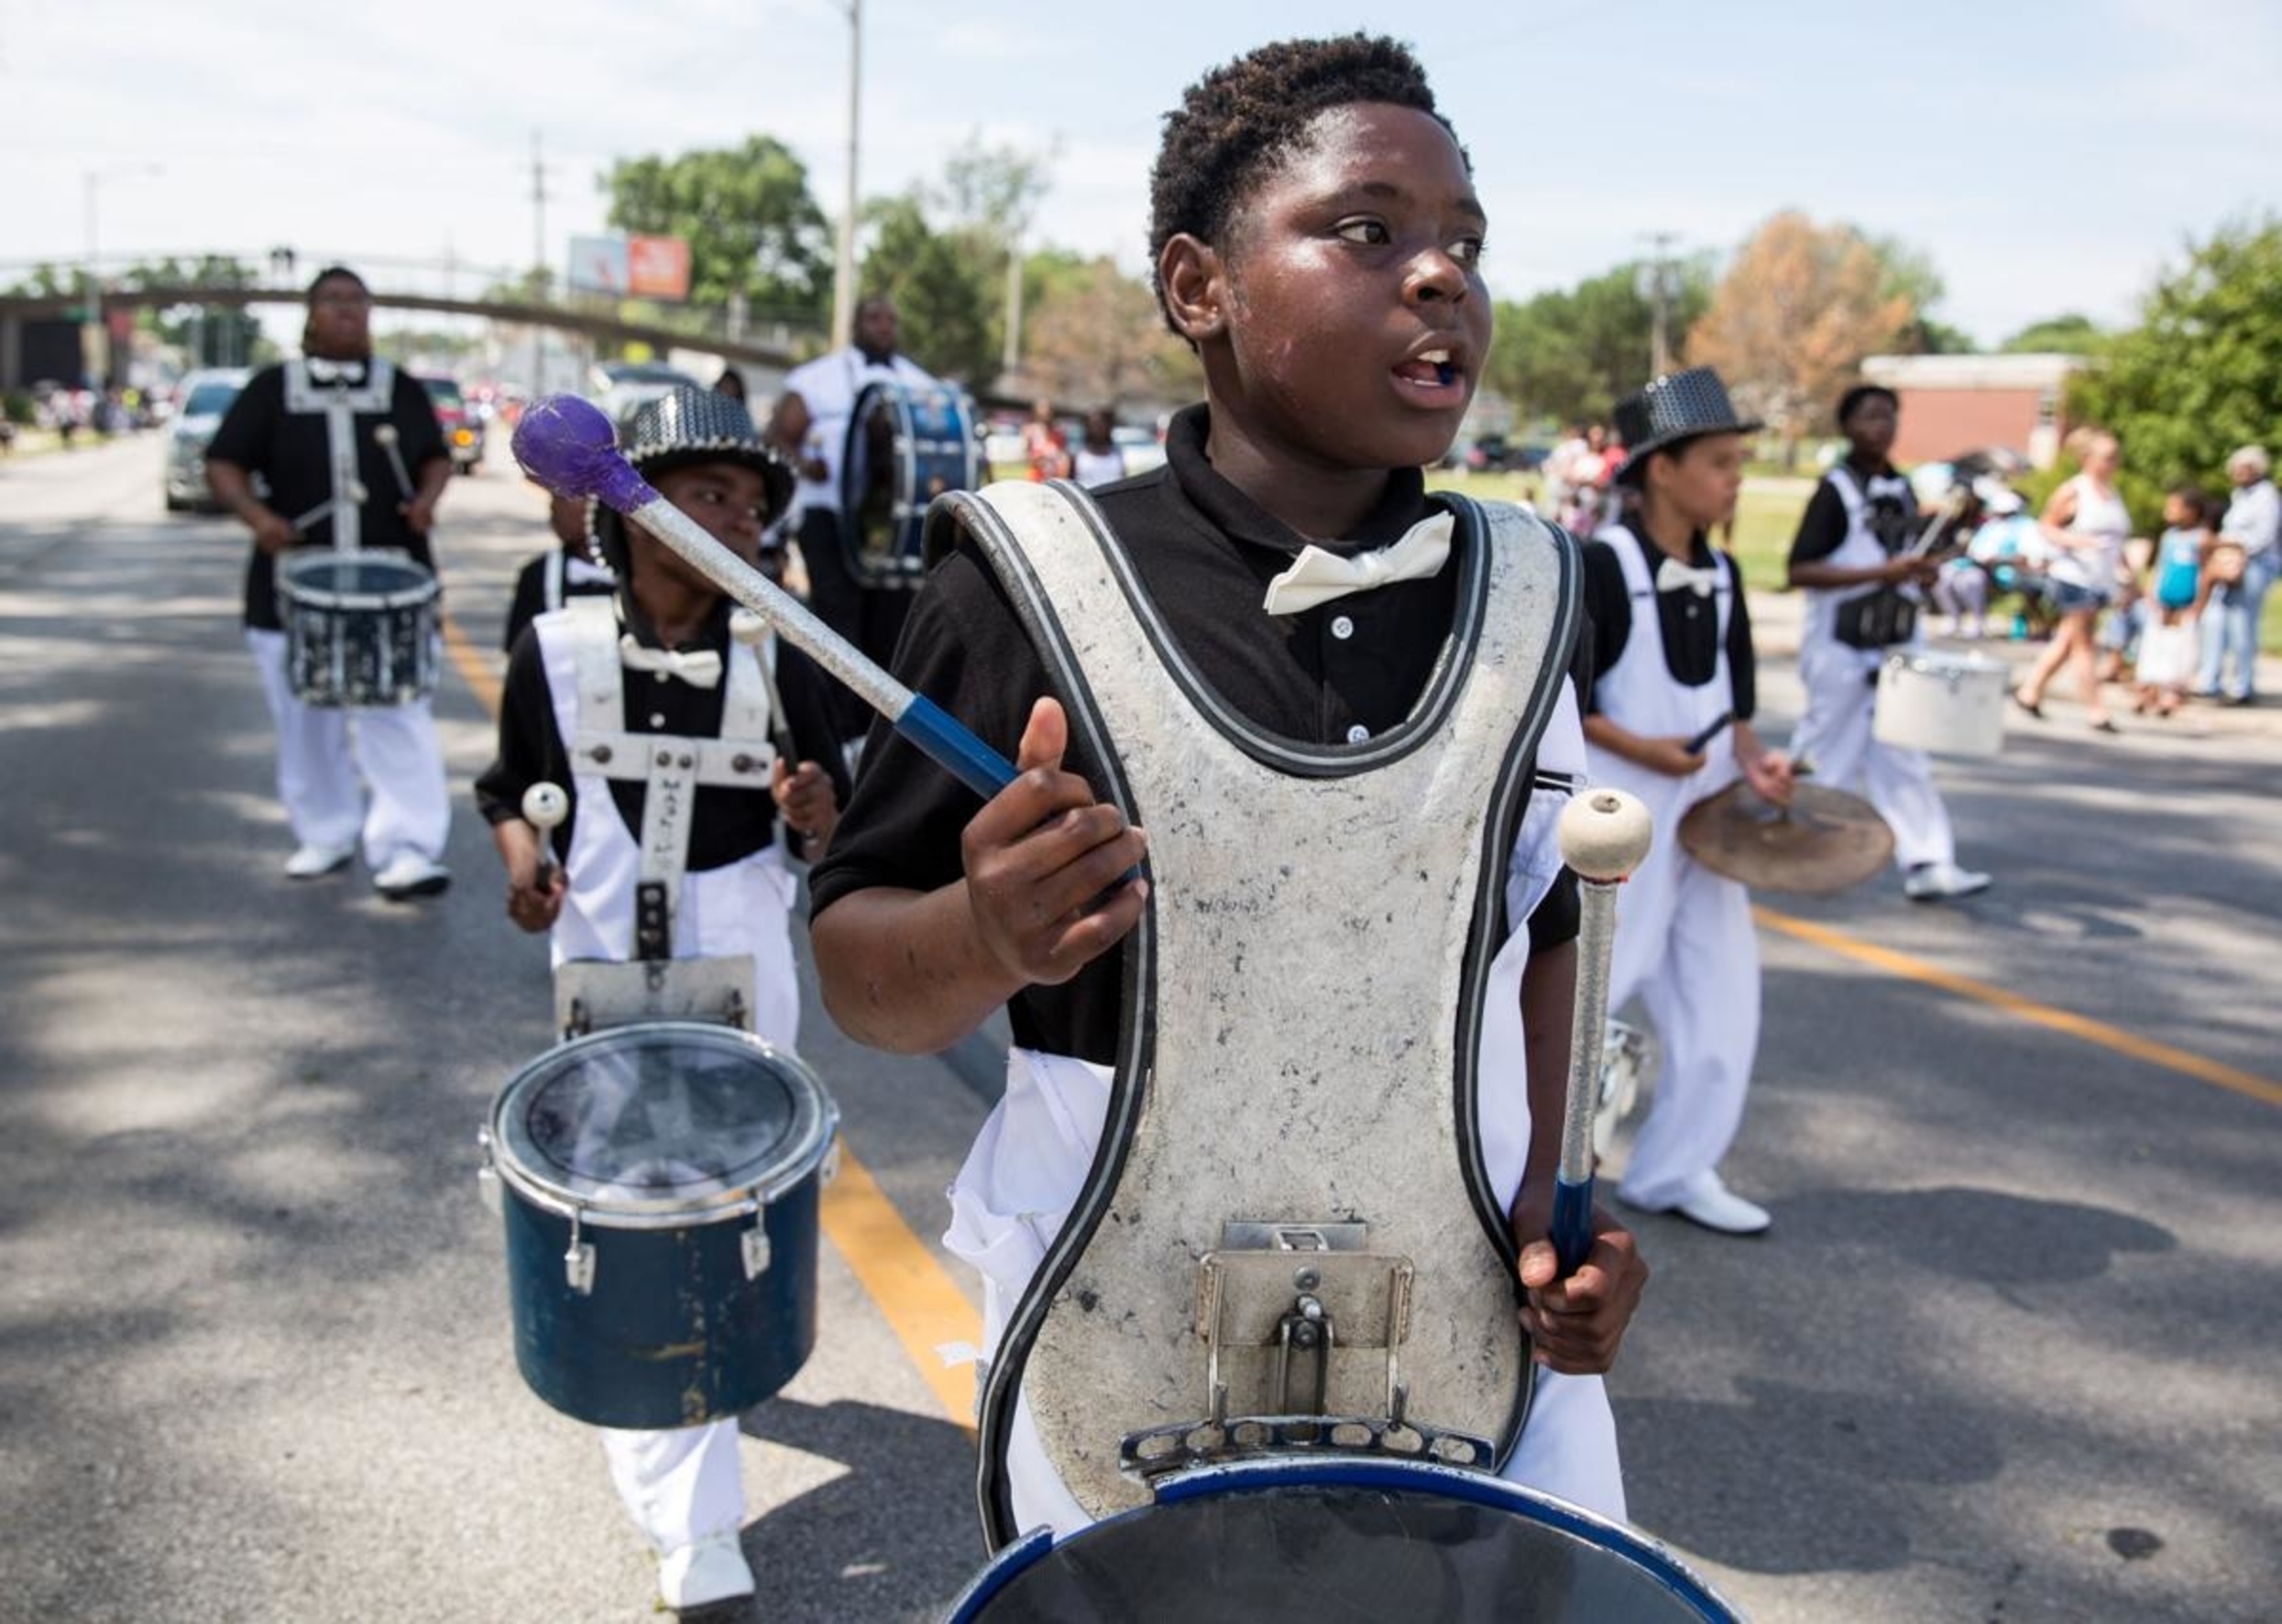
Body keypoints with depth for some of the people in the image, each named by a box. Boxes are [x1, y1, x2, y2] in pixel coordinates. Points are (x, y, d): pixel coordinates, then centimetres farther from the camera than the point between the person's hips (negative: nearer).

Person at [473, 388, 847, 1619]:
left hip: (742, 972, 1)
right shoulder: (559, 649, -7)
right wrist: (523, 859, -12)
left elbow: (832, 834, -1)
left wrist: (816, 810, -23)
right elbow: (509, 789, 7)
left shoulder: (777, 659, -6)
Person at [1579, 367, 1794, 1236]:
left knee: (1721, 1001, 10)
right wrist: (1640, 750, -21)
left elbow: (1730, 700, 13)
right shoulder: (1600, 566, -14)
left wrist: (1754, 761, -5)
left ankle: (1675, 1171, 26)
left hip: (1702, 820, 7)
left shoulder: (1720, 574, 8)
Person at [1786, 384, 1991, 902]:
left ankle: (1925, 863, 1)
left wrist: (1919, 572, 3)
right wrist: (1881, 573, -23)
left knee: (1903, 757, 3)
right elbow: (1800, 570, -19)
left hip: (1896, 646, 6)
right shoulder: (1835, 490, -10)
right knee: (1835, 757, 3)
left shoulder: (1901, 489, 12)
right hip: (1841, 646, -6)